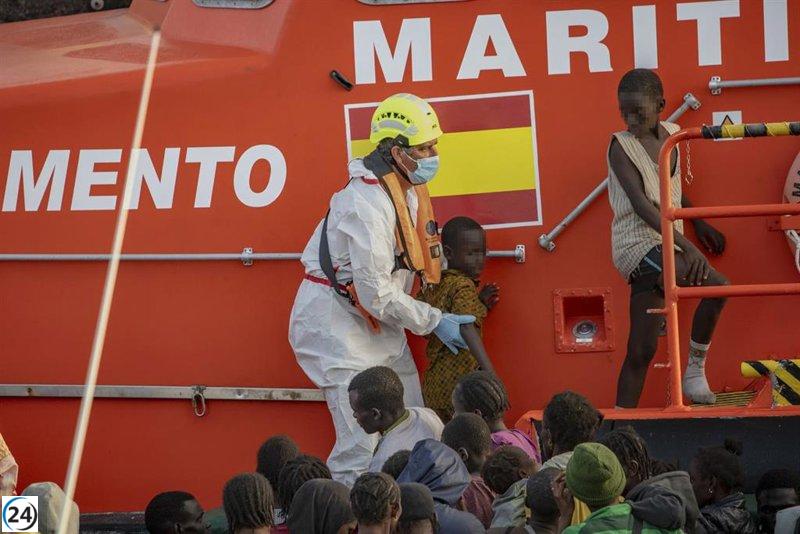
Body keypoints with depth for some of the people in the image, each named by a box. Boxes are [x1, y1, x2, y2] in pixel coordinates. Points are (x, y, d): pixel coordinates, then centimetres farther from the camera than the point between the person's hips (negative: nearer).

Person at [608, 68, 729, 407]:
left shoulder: (671, 135, 12)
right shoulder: (621, 146, -9)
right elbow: (641, 203, -20)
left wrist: (699, 224, 37)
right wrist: (683, 243, -30)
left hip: (662, 247, 7)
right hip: (639, 243, -7)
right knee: (716, 286, -24)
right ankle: (694, 370, -11)